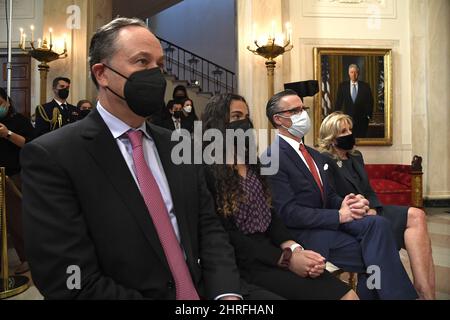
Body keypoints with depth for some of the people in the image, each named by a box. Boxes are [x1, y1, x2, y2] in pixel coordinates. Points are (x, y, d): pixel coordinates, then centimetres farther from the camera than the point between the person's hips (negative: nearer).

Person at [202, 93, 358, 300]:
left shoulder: (251, 164, 15)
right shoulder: (208, 171, -9)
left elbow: (270, 215, 10)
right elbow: (226, 234, -14)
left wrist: (295, 249, -8)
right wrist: (286, 259, -15)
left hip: (271, 250, 6)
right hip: (244, 263, -6)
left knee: (348, 294, -12)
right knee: (321, 291, -21)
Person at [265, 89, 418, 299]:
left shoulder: (314, 155, 18)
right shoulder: (273, 157, -11)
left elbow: (329, 197, 17)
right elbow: (288, 213, -18)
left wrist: (351, 204, -6)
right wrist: (339, 215, -17)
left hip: (330, 221, 8)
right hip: (304, 233, -7)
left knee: (377, 224, -21)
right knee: (375, 256, -21)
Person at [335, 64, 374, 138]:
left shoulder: (365, 86, 3)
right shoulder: (343, 85, 4)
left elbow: (370, 102, 6)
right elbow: (338, 102, 5)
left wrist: (369, 115, 0)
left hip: (362, 119, 0)